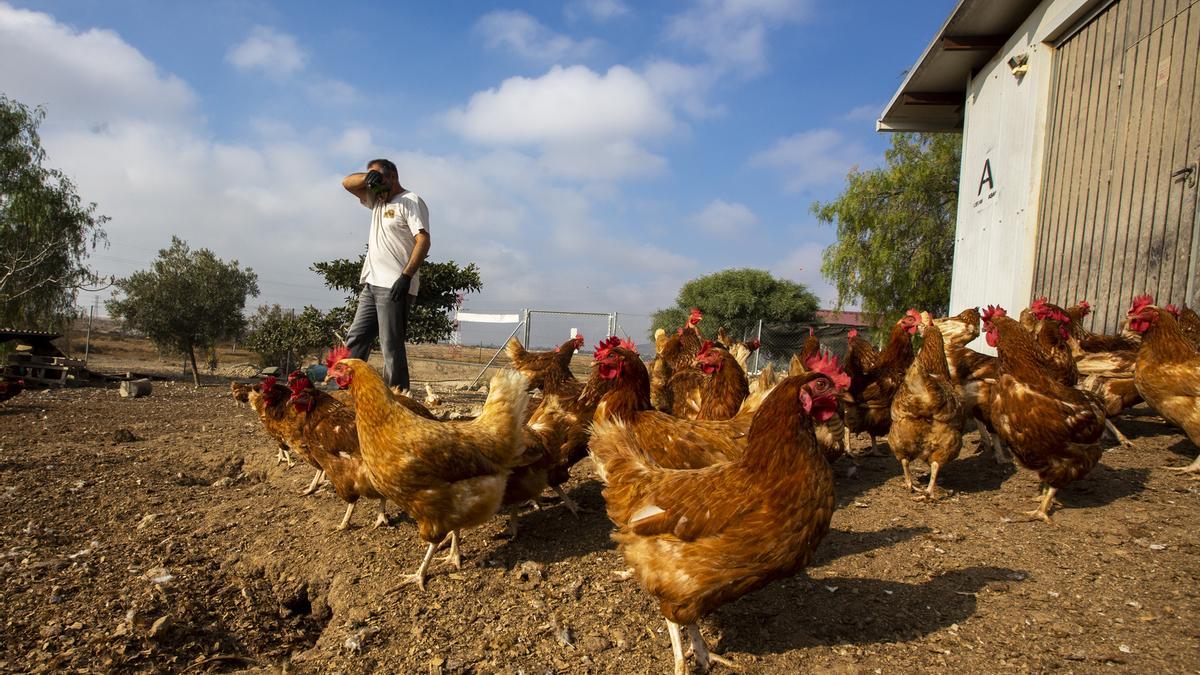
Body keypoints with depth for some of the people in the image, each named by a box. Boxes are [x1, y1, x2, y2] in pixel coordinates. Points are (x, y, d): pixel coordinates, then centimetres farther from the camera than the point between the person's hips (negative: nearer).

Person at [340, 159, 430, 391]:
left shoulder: (411, 202, -4)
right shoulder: (377, 201, 23)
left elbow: (423, 241, -15)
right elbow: (347, 182, 26)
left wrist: (406, 276, -25)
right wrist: (367, 177, 3)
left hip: (395, 287, -9)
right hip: (371, 284, 9)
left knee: (391, 346, -10)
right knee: (355, 339, 8)